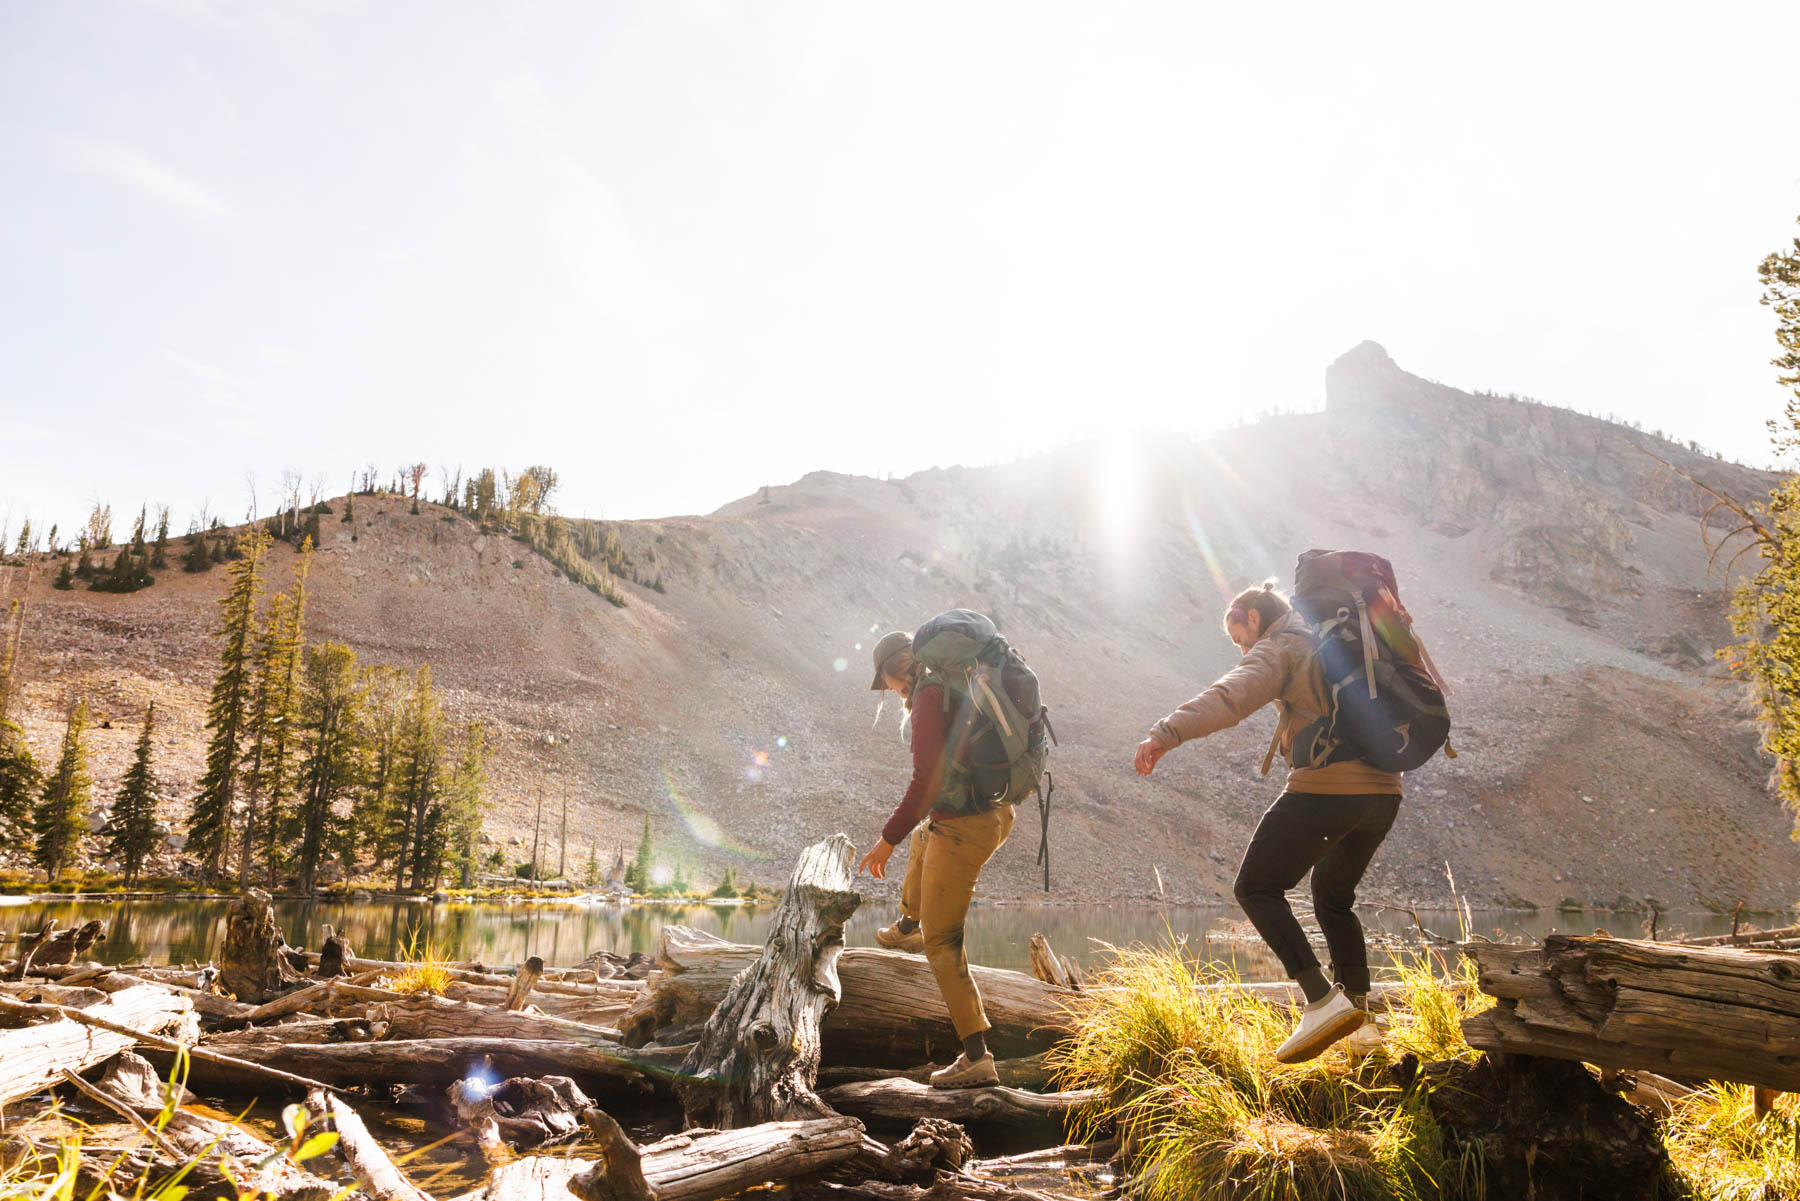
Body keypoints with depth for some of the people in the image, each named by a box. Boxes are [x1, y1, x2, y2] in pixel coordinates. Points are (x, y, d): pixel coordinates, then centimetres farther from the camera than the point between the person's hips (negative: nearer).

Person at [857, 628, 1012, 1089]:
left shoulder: (930, 697, -19)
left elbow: (928, 779, -26)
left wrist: (887, 839, -18)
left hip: (960, 829, -10)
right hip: (996, 814, 10)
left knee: (942, 943, 0)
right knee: (922, 840, 40)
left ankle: (977, 1057, -2)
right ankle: (907, 927, 65)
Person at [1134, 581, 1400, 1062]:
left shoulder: (1278, 648, 0)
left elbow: (1232, 696, -21)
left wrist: (1167, 733, -32)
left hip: (1326, 788, -9)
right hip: (1383, 790, 9)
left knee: (1256, 888, 2)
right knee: (1334, 899, 23)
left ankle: (1323, 1000, -10)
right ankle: (1359, 1018, 20)